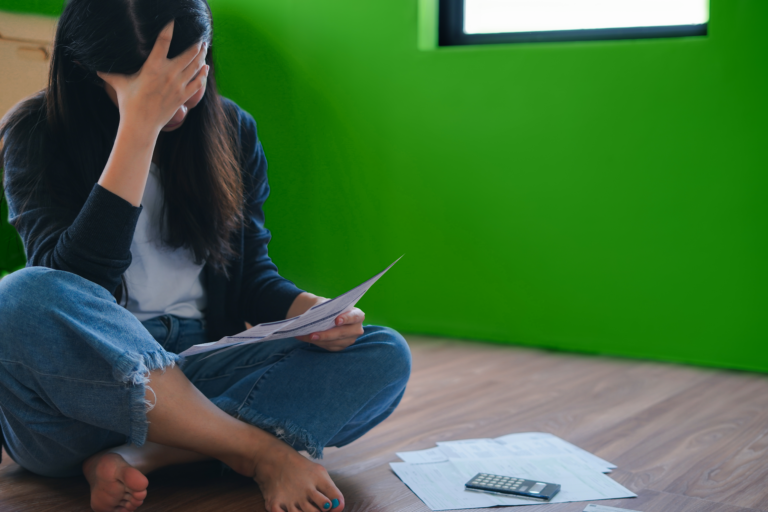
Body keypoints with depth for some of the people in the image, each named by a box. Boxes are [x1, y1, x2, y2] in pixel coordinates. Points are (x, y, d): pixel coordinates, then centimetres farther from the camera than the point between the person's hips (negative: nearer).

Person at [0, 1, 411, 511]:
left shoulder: (231, 131, 9)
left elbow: (252, 269, 11)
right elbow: (73, 279, -18)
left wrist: (306, 310, -11)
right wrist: (138, 130, -22)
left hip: (192, 374, 4)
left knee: (383, 356, -16)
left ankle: (134, 457, -26)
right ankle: (265, 454, -25)